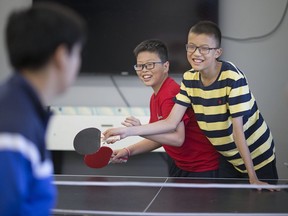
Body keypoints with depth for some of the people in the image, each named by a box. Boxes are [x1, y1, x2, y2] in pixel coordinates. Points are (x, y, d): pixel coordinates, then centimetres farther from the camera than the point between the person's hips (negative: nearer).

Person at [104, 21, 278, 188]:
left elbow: (238, 129, -28)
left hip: (256, 157, -5)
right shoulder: (189, 79, -8)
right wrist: (128, 131, -19)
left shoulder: (233, 78, -26)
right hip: (228, 158, 5)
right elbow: (171, 122, -10)